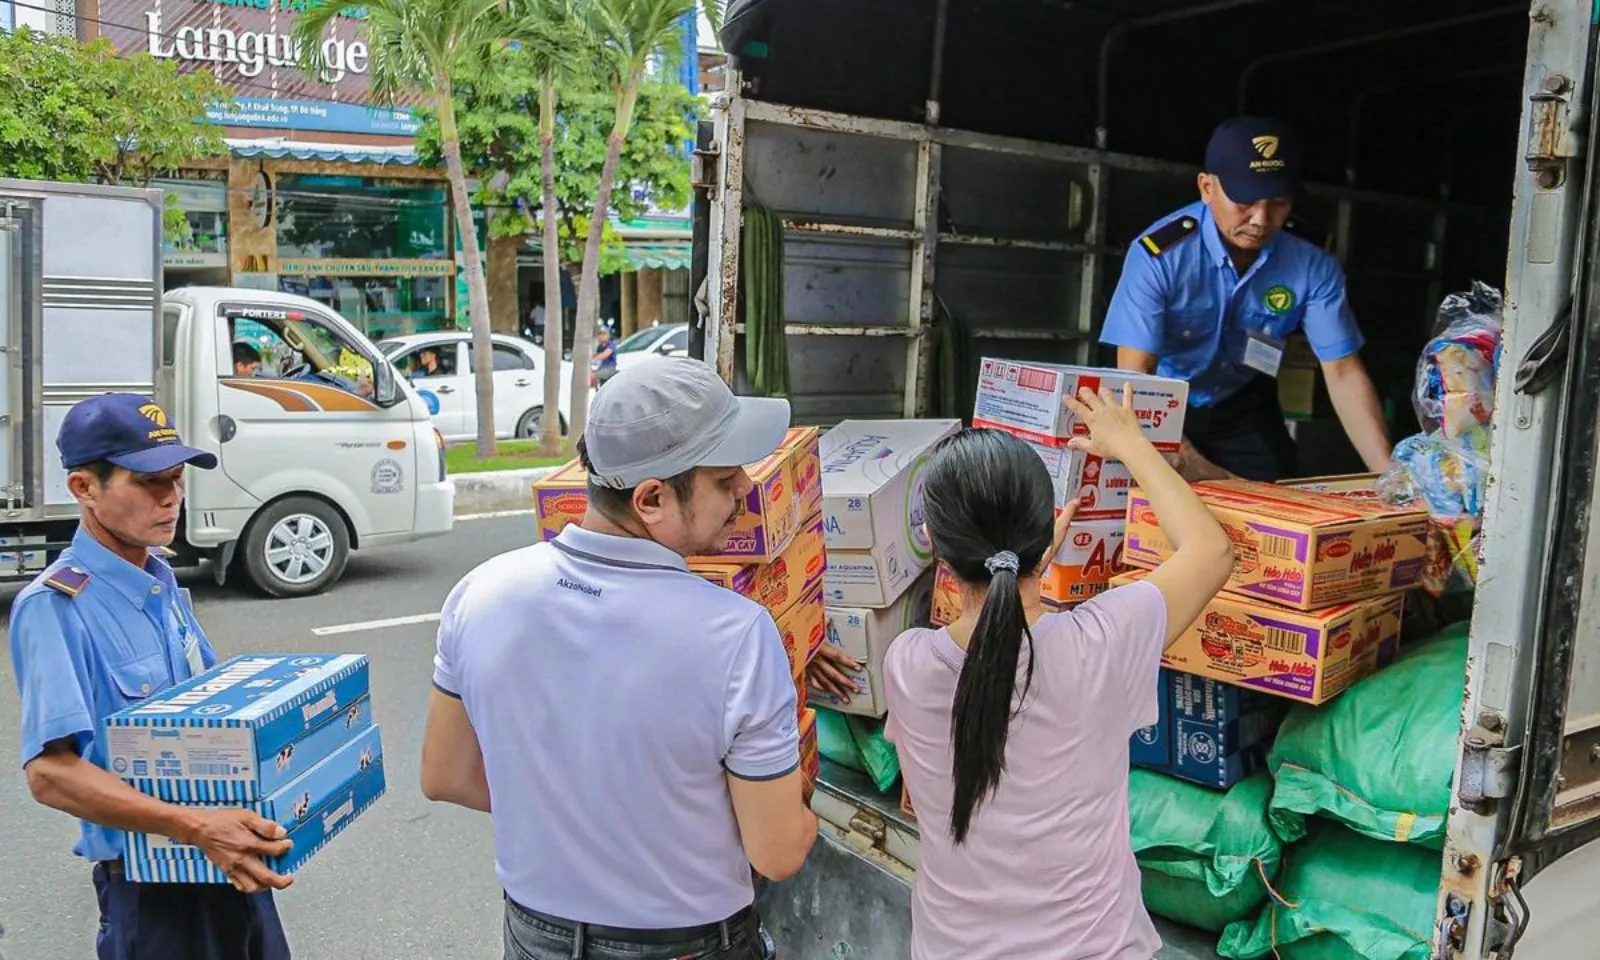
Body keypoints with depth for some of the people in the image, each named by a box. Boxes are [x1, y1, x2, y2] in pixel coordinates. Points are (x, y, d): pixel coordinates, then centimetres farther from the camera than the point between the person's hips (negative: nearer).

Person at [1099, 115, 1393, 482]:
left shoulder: (1312, 267, -19)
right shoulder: (1160, 253, -29)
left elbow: (1343, 373, -15)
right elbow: (1134, 376, -30)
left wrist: (1388, 475, -27)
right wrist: (1194, 468, -40)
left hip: (1245, 410, 3)